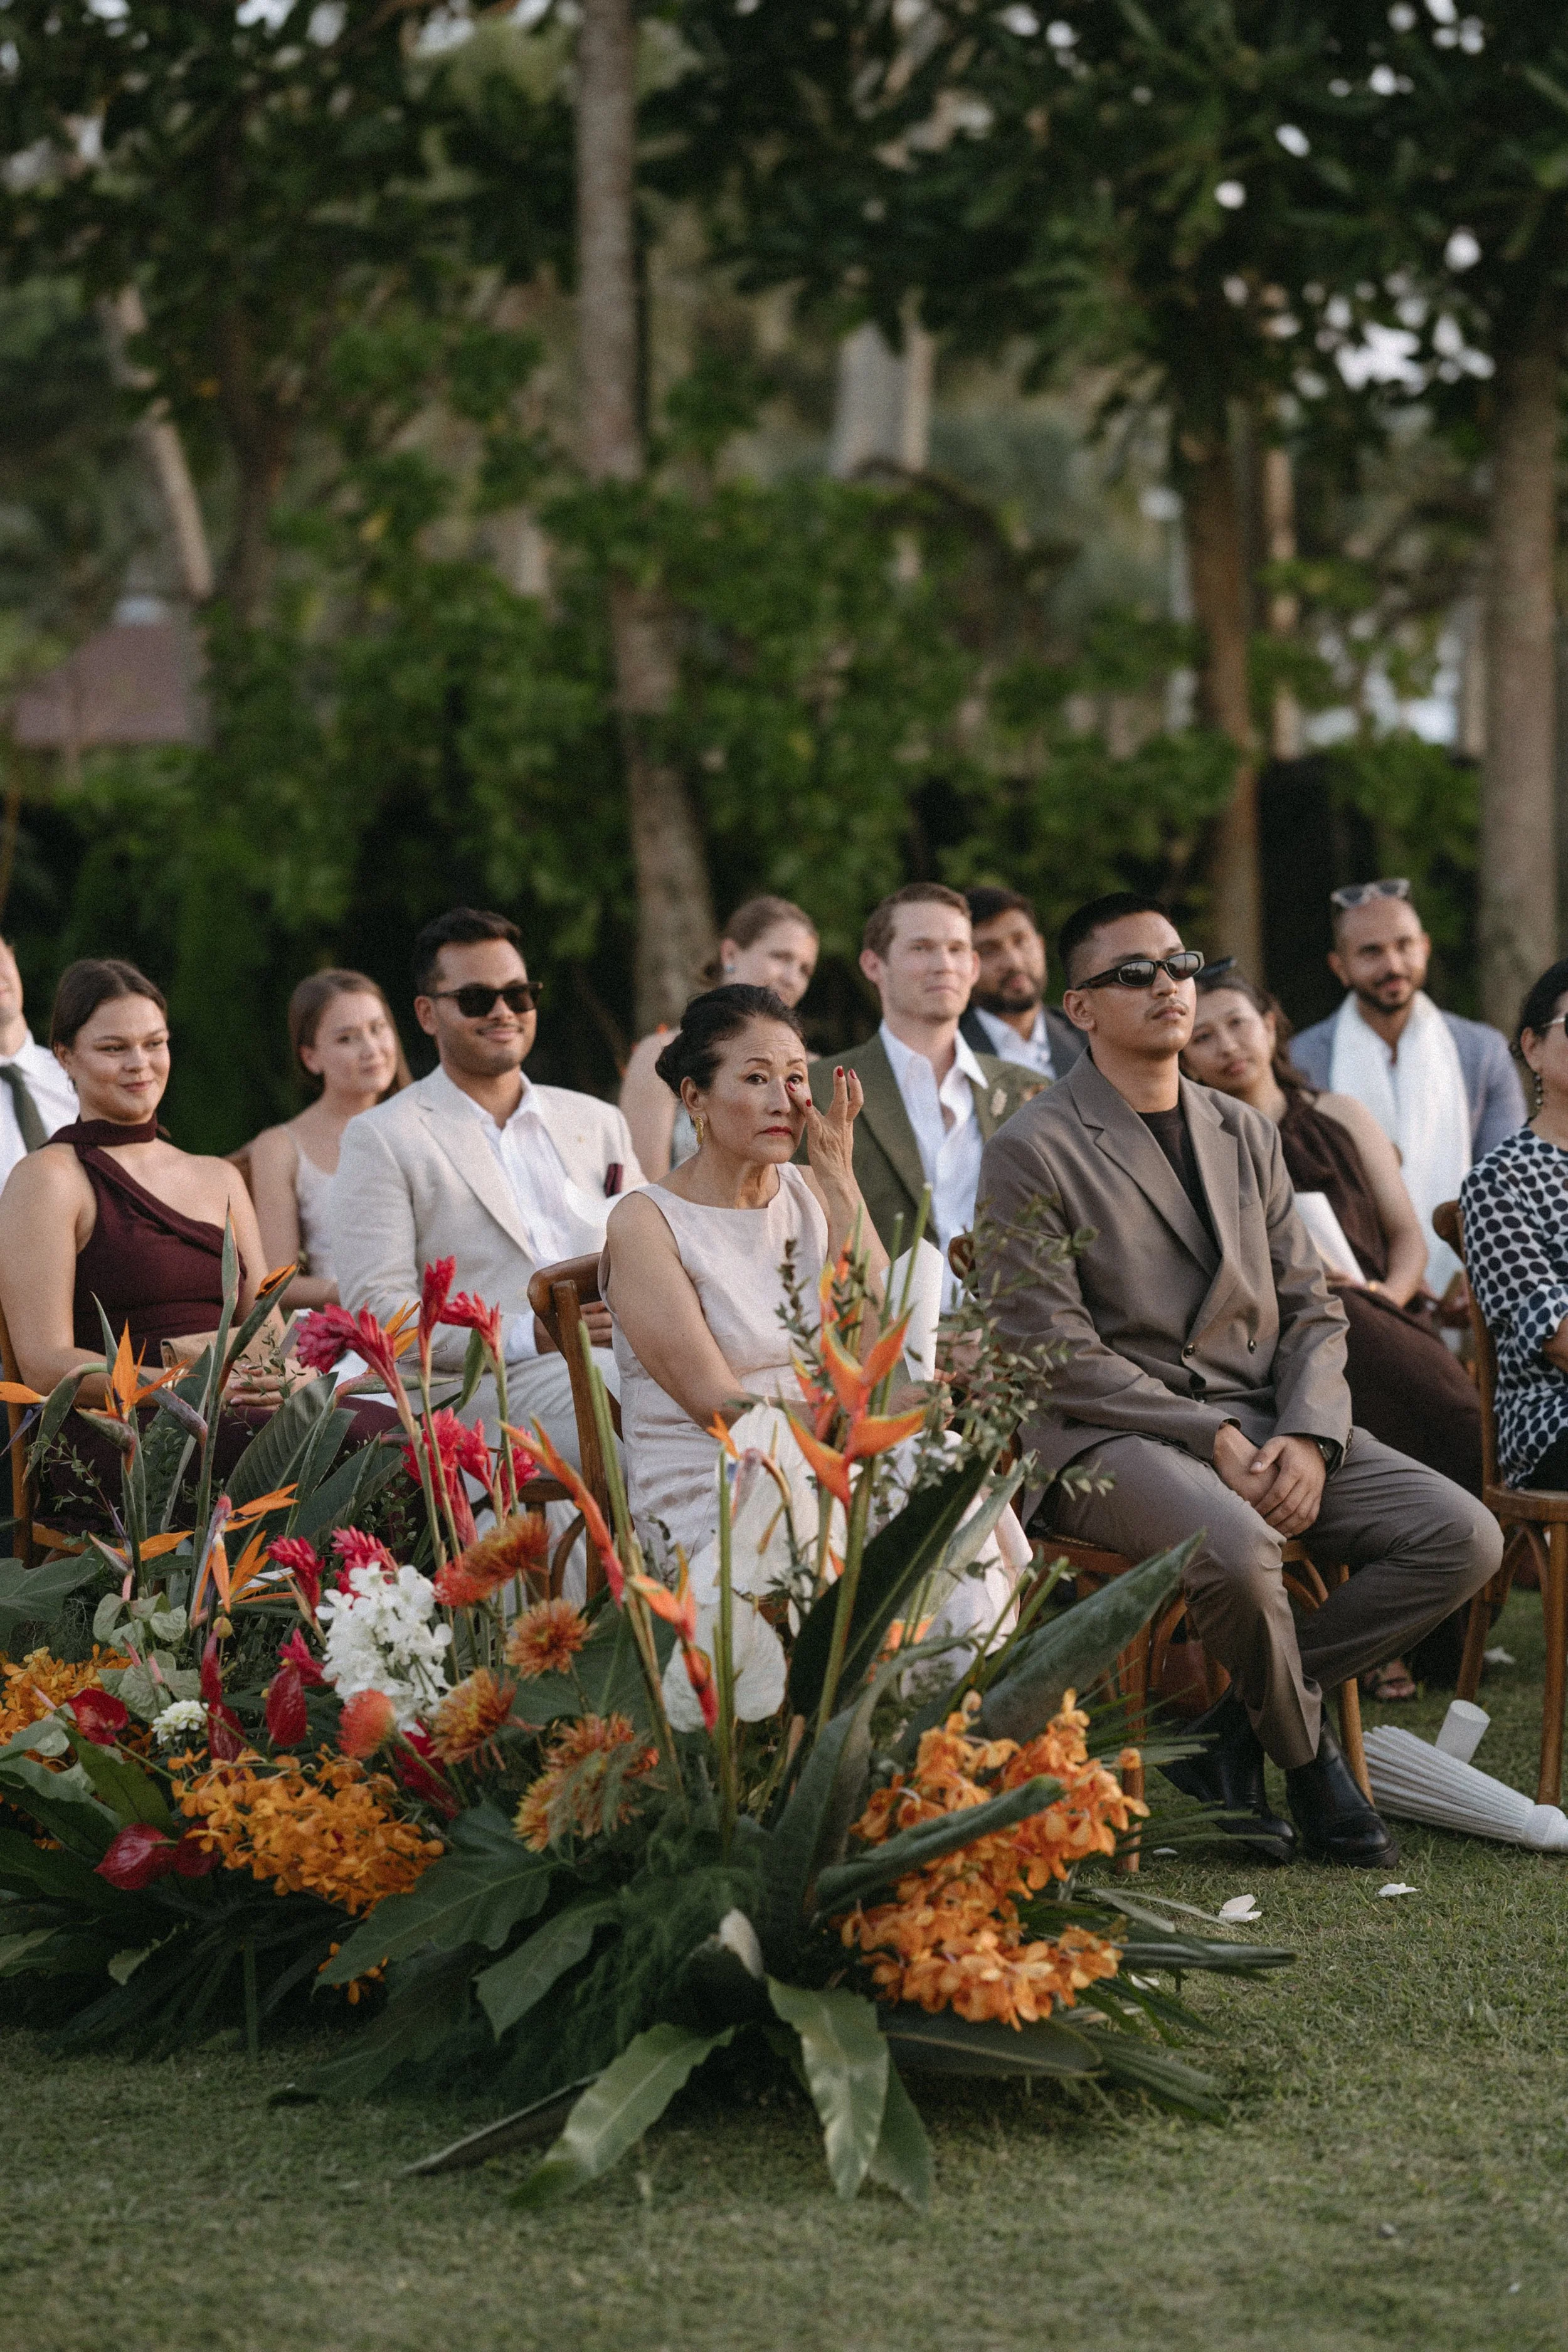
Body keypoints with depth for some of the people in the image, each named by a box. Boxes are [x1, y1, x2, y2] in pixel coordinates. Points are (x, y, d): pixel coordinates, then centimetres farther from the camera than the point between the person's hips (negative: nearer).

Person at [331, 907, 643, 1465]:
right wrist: (529, 1336, -14)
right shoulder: (380, 1139, 9)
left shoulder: (597, 1124, 26)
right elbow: (375, 1309, -2)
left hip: (627, 1359, 5)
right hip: (490, 1386, -5)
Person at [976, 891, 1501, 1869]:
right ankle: (1307, 1754, -6)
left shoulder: (1245, 1135, 16)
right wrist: (1213, 1439, -18)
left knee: (1464, 1536, -14)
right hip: (1111, 1438, -6)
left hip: (1264, 1421, 6)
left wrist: (1308, 1438, -8)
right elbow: (1059, 1360, -10)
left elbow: (1312, 1310, 12)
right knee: (1237, 1549, -38)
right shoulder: (1033, 1154, -4)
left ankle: (1235, 1728, -4)